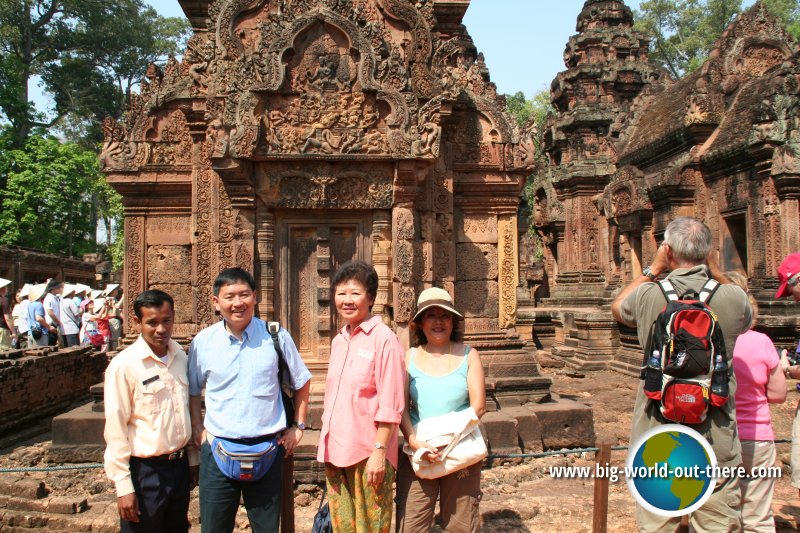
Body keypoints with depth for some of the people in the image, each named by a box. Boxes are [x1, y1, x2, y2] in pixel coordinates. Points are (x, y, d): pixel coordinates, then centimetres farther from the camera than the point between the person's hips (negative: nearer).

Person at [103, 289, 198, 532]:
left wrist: (193, 460, 14)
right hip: (145, 470, -5)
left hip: (180, 466, 5)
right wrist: (123, 487, -13)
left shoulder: (181, 357, 2)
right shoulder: (123, 365, -14)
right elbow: (115, 430, -13)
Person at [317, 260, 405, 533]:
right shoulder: (338, 341, 10)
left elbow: (390, 405, -15)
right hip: (336, 451, 7)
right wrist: (328, 446, 16)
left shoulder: (383, 339, -12)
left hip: (368, 452, -7)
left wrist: (379, 451, -17)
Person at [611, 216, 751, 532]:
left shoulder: (649, 295, -9)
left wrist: (653, 268, 14)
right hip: (716, 441, 1)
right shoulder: (732, 297, -7)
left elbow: (617, 308, 16)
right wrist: (716, 270, 13)